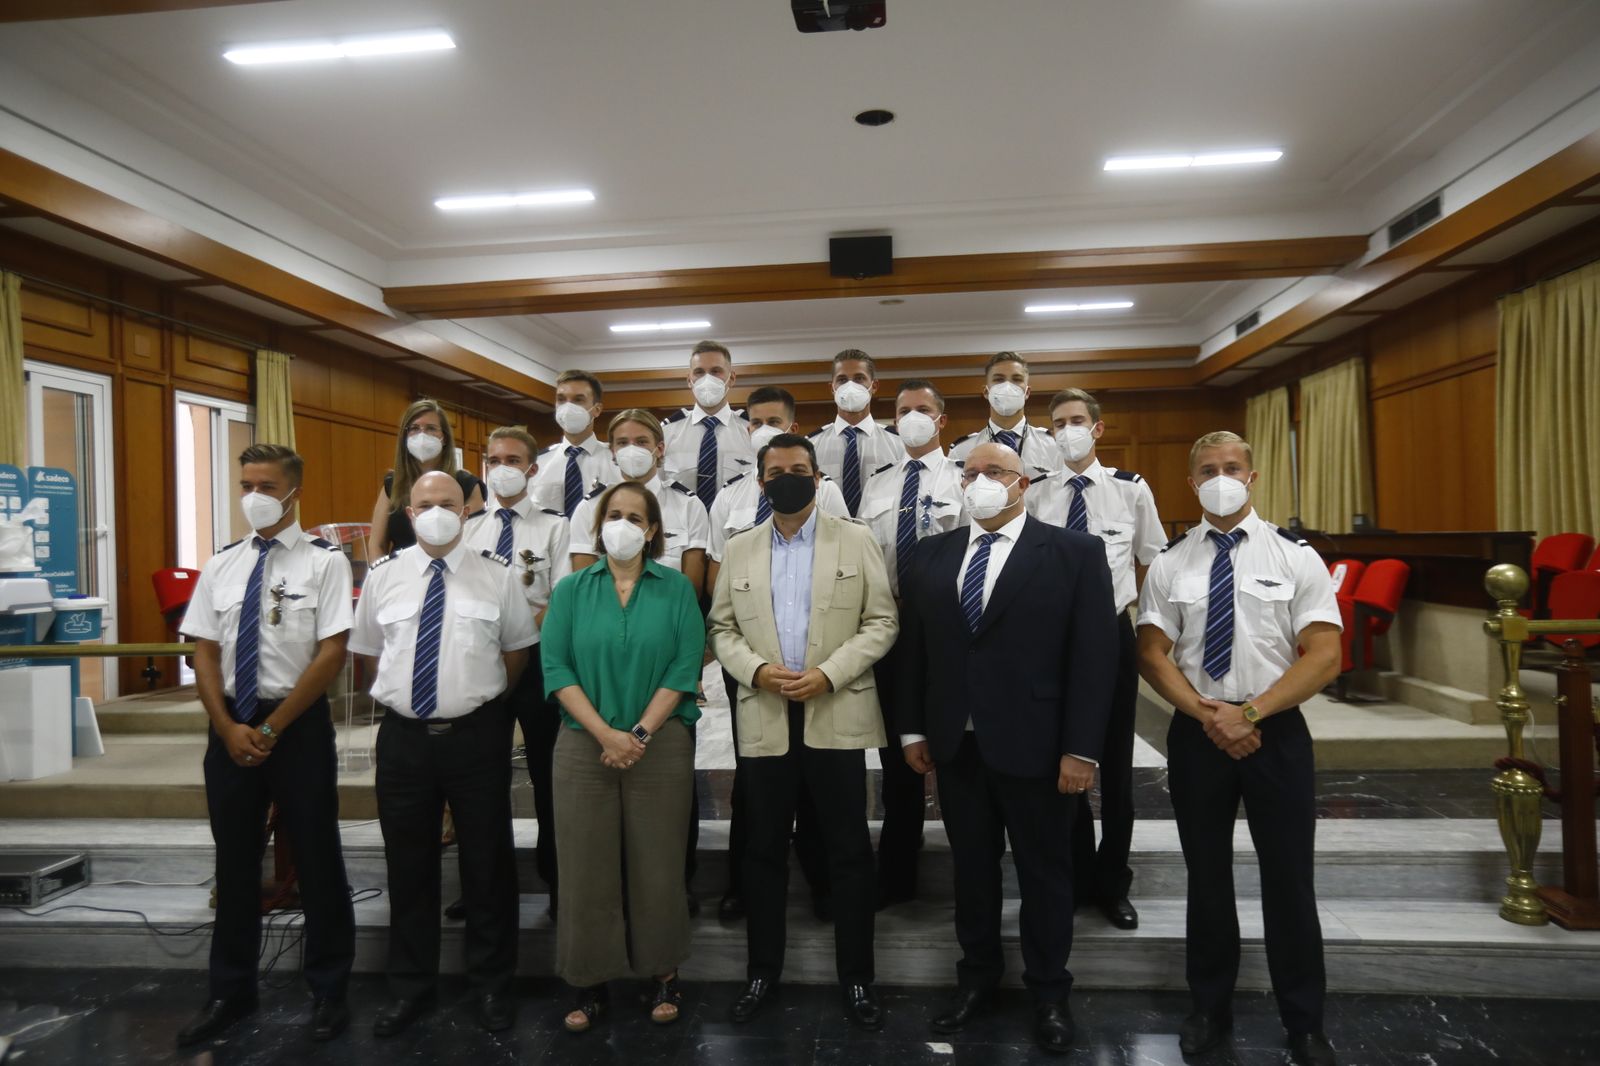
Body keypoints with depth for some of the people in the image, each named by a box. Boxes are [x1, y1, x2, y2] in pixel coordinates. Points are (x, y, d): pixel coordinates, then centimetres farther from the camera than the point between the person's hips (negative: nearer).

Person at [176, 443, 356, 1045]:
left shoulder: (324, 561, -7)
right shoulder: (220, 566, 7)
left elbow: (332, 654, -12)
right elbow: (204, 653, 6)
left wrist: (272, 728, -13)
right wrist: (229, 728, -6)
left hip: (300, 724, -4)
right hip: (229, 725, 4)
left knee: (316, 859, 7)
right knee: (234, 861, 15)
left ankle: (328, 991, 24)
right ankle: (230, 991, 32)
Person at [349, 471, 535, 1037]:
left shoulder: (496, 574, -2)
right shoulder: (383, 575, 3)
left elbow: (517, 648, 7)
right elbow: (369, 652, 14)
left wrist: (481, 699, 9)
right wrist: (400, 695, 11)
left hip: (477, 736, -1)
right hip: (403, 736, 2)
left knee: (487, 864, 9)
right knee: (408, 867, 13)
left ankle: (491, 986, 27)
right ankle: (409, 988, 31)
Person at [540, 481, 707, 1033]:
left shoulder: (677, 588, 1)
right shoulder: (571, 590, 4)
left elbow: (685, 667, -5)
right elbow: (556, 668, -3)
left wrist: (640, 733, -14)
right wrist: (605, 734, -13)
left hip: (661, 746, -1)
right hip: (584, 745, 1)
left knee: (657, 865, 8)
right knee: (587, 868, 6)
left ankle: (664, 974, 25)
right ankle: (589, 983, 22)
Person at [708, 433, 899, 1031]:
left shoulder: (856, 541, 2)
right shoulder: (739, 550, 10)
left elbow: (881, 622, -2)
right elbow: (722, 629, 9)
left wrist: (829, 673, -14)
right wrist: (756, 669, -10)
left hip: (837, 716, -2)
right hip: (764, 719, 2)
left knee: (849, 852, 5)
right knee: (764, 851, 12)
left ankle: (856, 977, 21)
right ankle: (763, 970, 28)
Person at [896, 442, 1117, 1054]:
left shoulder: (1075, 553, -5)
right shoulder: (930, 556, 7)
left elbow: (1093, 656, -8)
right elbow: (913, 647, 9)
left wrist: (1081, 749, -12)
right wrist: (912, 728, 6)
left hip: (1034, 745, -3)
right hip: (955, 745, 3)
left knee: (1044, 871, 12)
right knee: (971, 866, 16)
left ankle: (1049, 992, 32)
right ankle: (977, 976, 35)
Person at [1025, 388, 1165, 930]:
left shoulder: (1132, 488, -4)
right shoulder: (1036, 493, -2)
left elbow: (1152, 559, 9)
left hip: (1113, 633, 0)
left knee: (1116, 762, 11)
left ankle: (1113, 882, 28)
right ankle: (1076, 875, 28)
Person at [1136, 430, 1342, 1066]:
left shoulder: (1296, 557, -3)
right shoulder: (1169, 562, 1)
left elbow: (1324, 656, -9)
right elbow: (1153, 656, 0)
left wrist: (1248, 713, -17)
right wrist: (1208, 714, -13)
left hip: (1277, 732, -1)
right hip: (1195, 734, 2)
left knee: (1289, 879, 7)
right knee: (1207, 876, 14)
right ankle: (1210, 1008, 31)